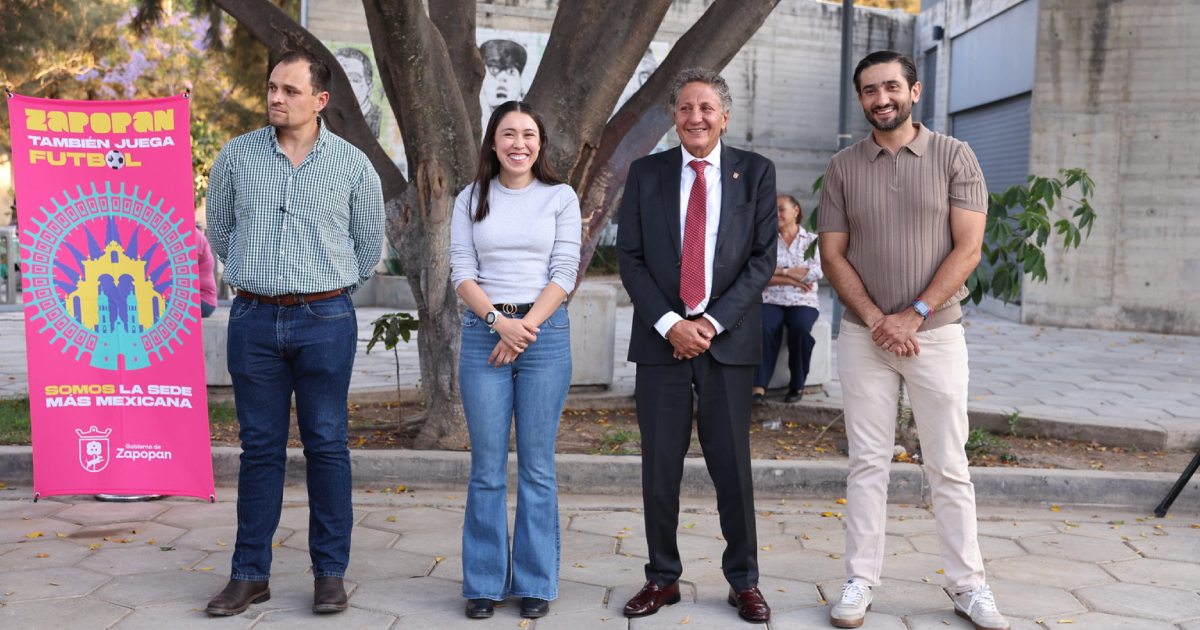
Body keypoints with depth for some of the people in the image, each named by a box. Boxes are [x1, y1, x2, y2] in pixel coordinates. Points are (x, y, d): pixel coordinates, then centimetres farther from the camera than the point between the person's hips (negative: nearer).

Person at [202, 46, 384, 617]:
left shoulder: (352, 164, 1)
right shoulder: (236, 156, 5)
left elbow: (368, 244, 11)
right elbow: (219, 229, 18)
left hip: (325, 320, -1)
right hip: (253, 319, 2)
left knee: (326, 446, 3)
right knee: (260, 447, 7)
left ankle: (330, 573, 12)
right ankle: (250, 574, 16)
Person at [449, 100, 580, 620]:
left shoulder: (560, 198, 5)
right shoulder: (471, 200, 9)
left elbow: (564, 273, -1)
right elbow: (461, 271, 3)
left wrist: (525, 329, -10)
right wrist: (499, 320, -12)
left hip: (546, 334, -1)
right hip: (482, 333, 1)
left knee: (537, 466, 3)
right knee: (487, 466, 3)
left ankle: (535, 583, 14)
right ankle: (484, 583, 14)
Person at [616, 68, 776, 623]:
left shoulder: (755, 172, 6)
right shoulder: (645, 174, 8)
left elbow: (763, 256, 1)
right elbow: (629, 258, 4)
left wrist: (714, 321, -9)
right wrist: (669, 323, -9)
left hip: (728, 340, -1)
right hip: (662, 339, 1)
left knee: (732, 464, 3)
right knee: (660, 466, 5)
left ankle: (743, 581, 18)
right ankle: (662, 578, 19)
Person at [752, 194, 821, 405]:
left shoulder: (812, 241, 11)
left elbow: (816, 272, -6)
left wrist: (779, 271, -6)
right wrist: (790, 279, -11)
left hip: (802, 302, 0)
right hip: (771, 300, 0)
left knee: (800, 327, -33)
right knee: (764, 327, -33)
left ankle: (797, 385, -16)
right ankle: (759, 386, -34)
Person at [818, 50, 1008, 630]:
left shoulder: (954, 158, 1)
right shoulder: (843, 168, 6)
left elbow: (968, 248, -5)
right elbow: (833, 256, 3)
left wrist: (913, 315, -12)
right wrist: (876, 320, -10)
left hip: (936, 333, -1)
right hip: (864, 336, 1)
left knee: (948, 466, 4)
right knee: (867, 463, 5)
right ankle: (859, 583, 12)